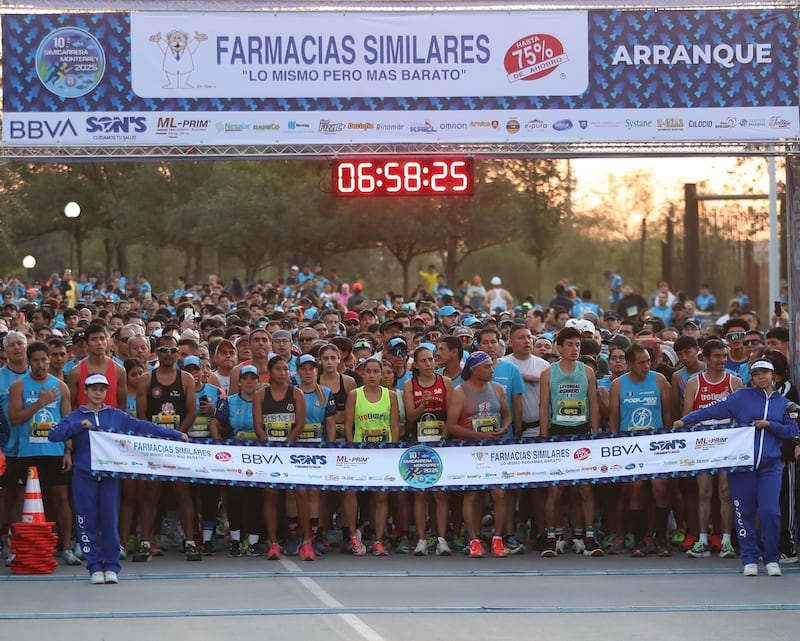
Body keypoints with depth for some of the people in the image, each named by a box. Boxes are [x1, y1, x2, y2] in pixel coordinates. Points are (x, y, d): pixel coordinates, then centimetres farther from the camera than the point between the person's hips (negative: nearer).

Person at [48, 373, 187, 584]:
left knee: (110, 521, 1)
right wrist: (78, 426, -17)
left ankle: (111, 567, 9)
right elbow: (53, 435, -7)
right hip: (84, 476, -1)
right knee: (88, 523, 0)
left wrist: (176, 435, 4)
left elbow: (143, 427, 8)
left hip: (110, 476, 1)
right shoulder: (75, 417, 5)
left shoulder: (116, 416, 9)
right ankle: (95, 567, 7)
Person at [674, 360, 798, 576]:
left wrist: (769, 425, -6)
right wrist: (685, 420, -3)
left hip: (770, 465, 1)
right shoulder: (743, 396, 6)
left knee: (770, 512, -10)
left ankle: (772, 560, 4)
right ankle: (750, 560, 10)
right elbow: (715, 410, 2)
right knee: (744, 513, 1)